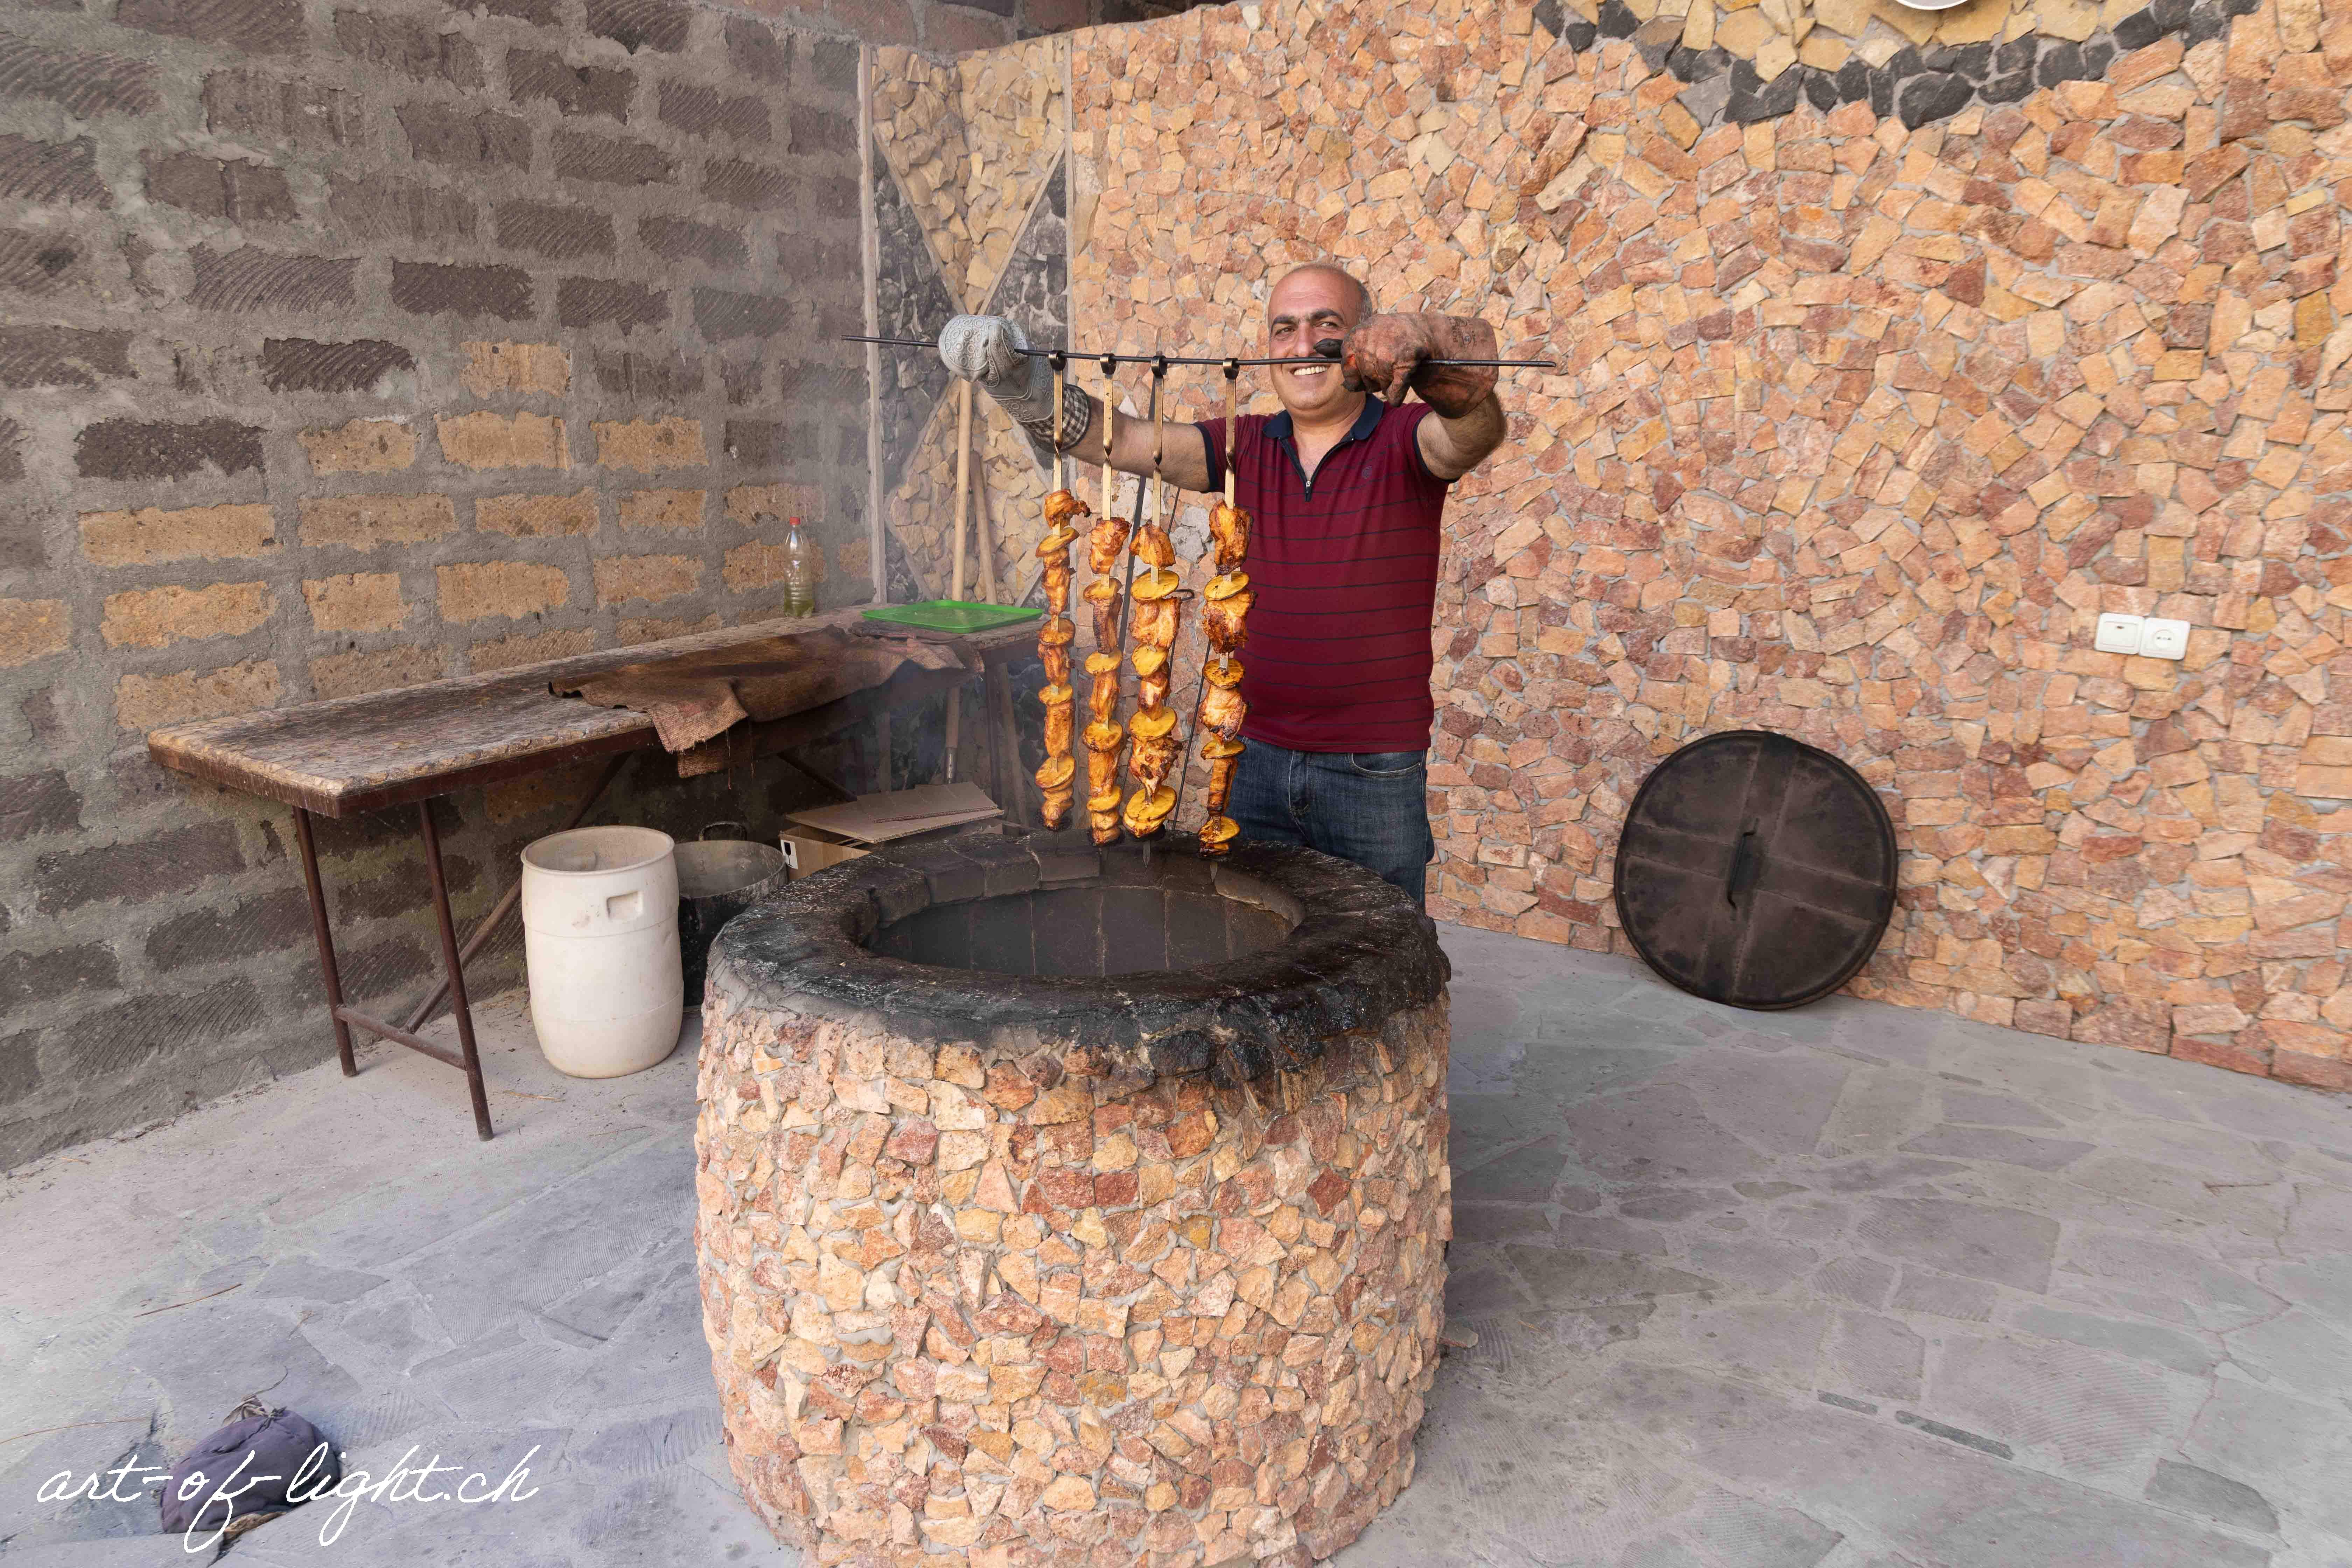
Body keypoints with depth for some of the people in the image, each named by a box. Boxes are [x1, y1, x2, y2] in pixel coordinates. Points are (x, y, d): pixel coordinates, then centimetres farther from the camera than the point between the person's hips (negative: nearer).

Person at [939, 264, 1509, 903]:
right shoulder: (1246, 447, 5)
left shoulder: (1406, 440, -5)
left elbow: (1475, 424, -28)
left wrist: (1418, 336, -49)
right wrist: (1016, 380, -23)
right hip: (1257, 757, 4)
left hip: (1376, 771, -3)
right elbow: (1117, 439, -6)